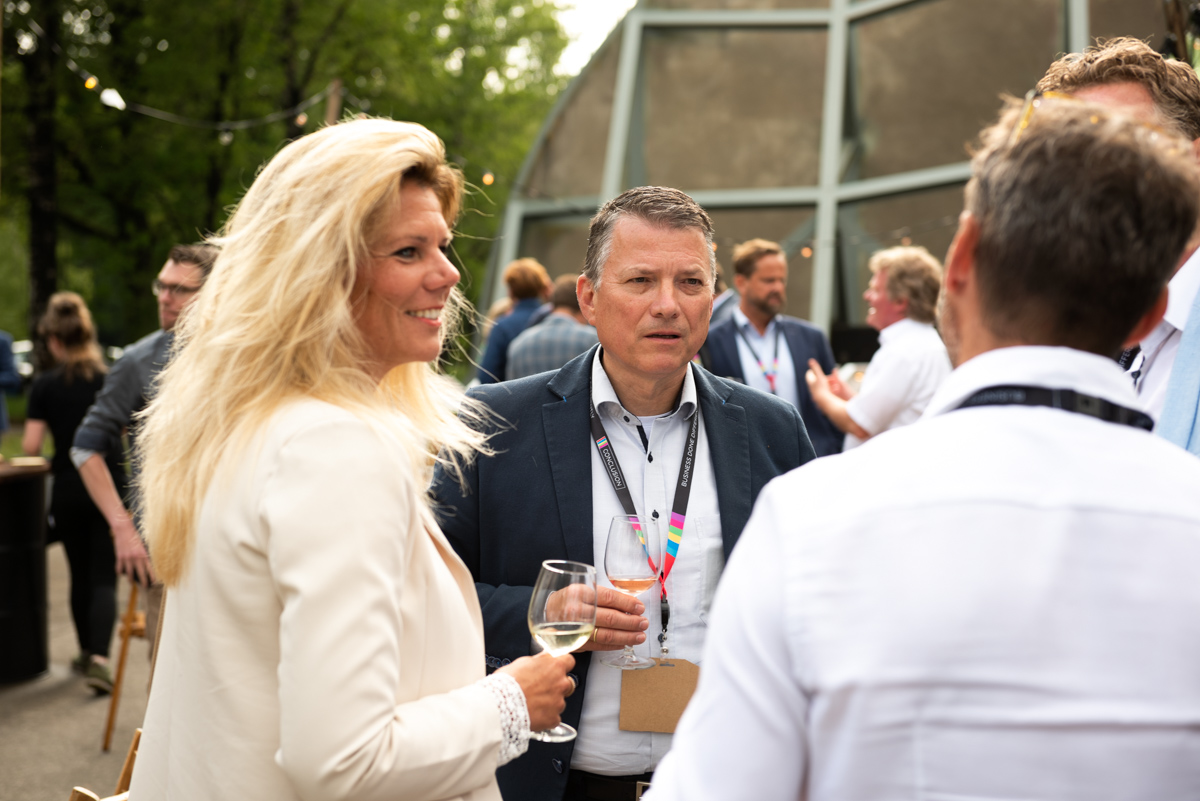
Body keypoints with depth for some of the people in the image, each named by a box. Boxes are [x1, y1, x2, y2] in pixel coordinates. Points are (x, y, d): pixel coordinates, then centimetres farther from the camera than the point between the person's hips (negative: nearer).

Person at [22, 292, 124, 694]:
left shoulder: (45, 385, -7)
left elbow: (31, 445, -10)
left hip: (68, 491, 1)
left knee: (80, 576, 16)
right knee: (104, 577, 1)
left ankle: (86, 653, 29)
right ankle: (99, 657, -16)